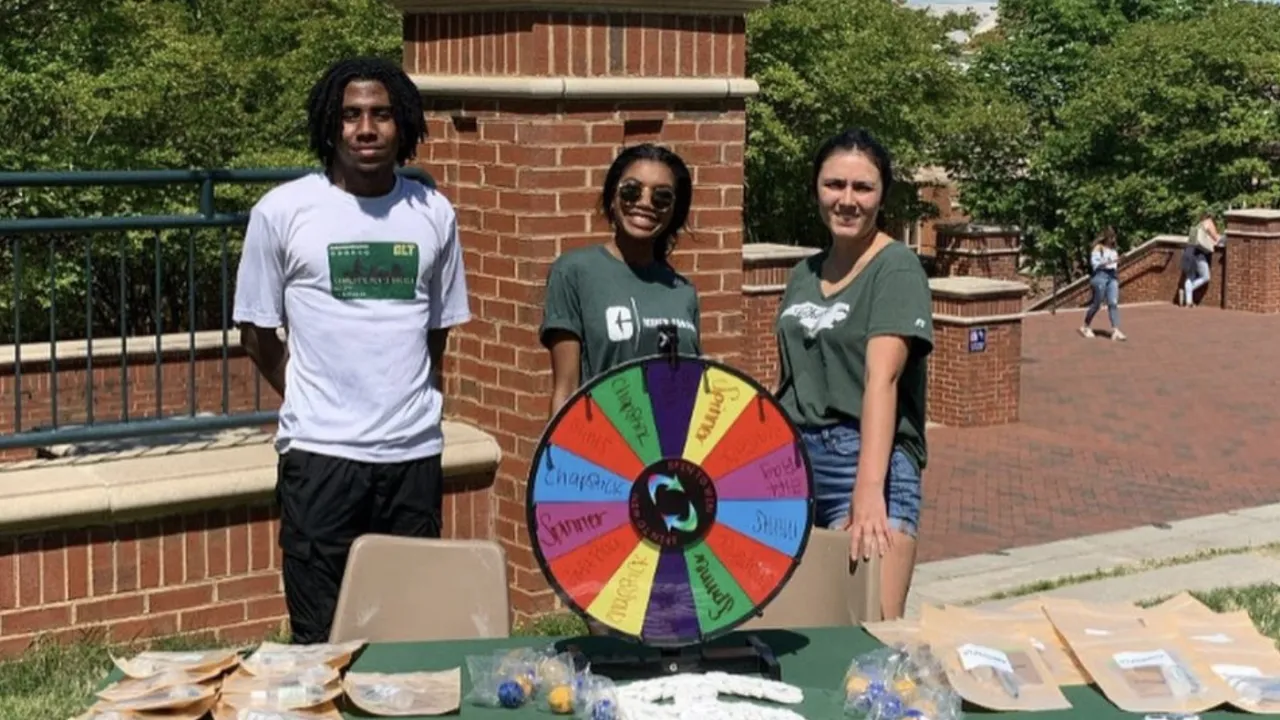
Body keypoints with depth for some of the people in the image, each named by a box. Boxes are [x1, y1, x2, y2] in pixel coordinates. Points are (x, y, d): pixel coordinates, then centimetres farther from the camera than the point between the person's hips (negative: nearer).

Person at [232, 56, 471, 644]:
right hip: (319, 456, -3)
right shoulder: (283, 211, -2)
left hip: (415, 453, 3)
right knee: (320, 638, 1)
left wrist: (414, 403, 10)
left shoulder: (433, 214, 6)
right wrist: (313, 401, 5)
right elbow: (257, 332, 6)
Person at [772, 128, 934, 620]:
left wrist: (868, 486, -26)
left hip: (868, 455, -6)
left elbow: (882, 379, -17)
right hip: (793, 456, 6)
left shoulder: (897, 268, -5)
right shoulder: (804, 274, 15)